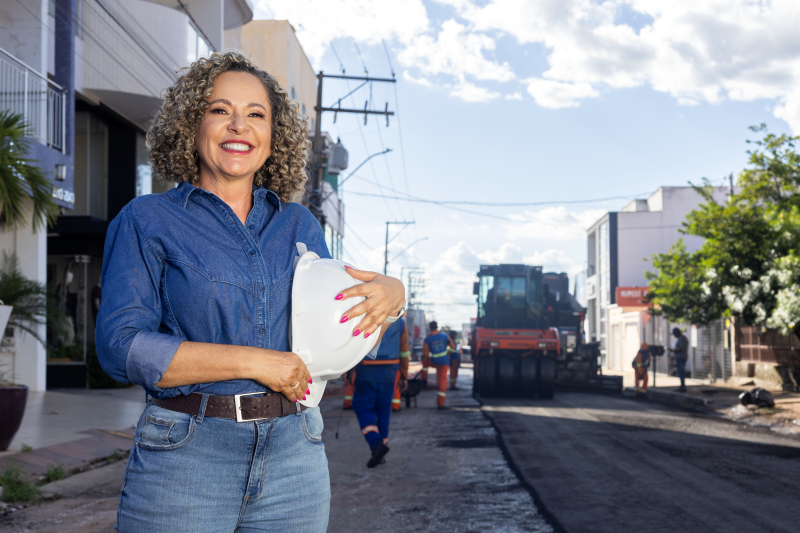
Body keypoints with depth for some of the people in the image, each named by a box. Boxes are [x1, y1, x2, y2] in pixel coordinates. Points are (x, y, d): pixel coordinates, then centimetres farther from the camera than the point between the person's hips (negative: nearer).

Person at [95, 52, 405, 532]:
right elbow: (122, 345, -10)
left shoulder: (299, 225, 12)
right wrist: (254, 362, -15)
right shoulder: (146, 221, 1)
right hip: (185, 457, -3)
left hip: (293, 458, 4)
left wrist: (390, 293, -4)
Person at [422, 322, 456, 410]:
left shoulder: (427, 339, -11)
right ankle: (441, 404, 3)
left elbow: (425, 355, -13)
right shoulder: (445, 336, -5)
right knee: (443, 381, 6)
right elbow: (453, 347, 4)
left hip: (434, 362, -1)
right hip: (444, 362, 1)